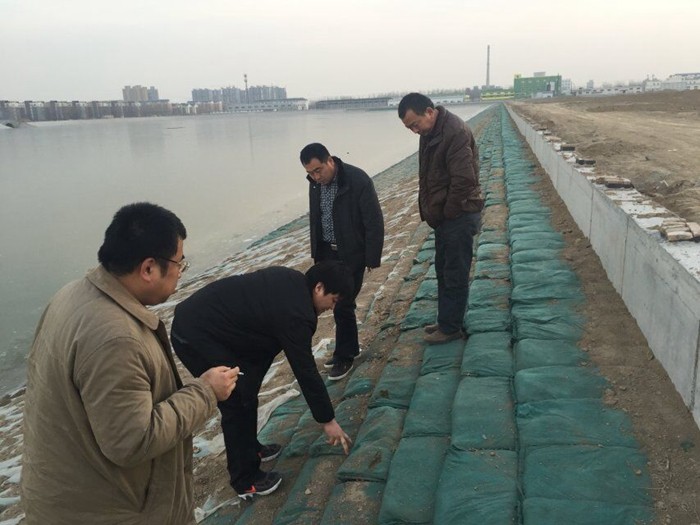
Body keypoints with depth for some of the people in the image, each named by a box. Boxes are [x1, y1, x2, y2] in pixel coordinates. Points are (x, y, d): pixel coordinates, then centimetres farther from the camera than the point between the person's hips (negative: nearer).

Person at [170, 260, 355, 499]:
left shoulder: (293, 280, 4)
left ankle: (251, 449, 37)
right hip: (195, 336, -10)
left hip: (195, 318, 10)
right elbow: (306, 371, -15)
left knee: (246, 392, 19)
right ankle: (245, 480, 14)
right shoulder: (294, 314, -22)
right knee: (239, 402, -1)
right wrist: (327, 420, -4)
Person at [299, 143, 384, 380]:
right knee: (336, 301, 12)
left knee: (343, 304, -4)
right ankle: (349, 347, 30)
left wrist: (372, 258, -14)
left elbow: (374, 222, -16)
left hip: (351, 253, -6)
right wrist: (316, 252, 15)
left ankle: (345, 355, 14)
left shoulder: (358, 180, -21)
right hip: (327, 251, 6)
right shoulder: (315, 182, -1)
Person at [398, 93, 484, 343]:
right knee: (443, 271, 17)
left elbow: (464, 180, -26)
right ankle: (447, 320, 30)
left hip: (459, 216, -9)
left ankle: (451, 327, 14)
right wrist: (431, 212, 10)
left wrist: (446, 213, -16)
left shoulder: (456, 132, -22)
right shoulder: (429, 132, 8)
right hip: (443, 215, 10)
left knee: (455, 275, 2)